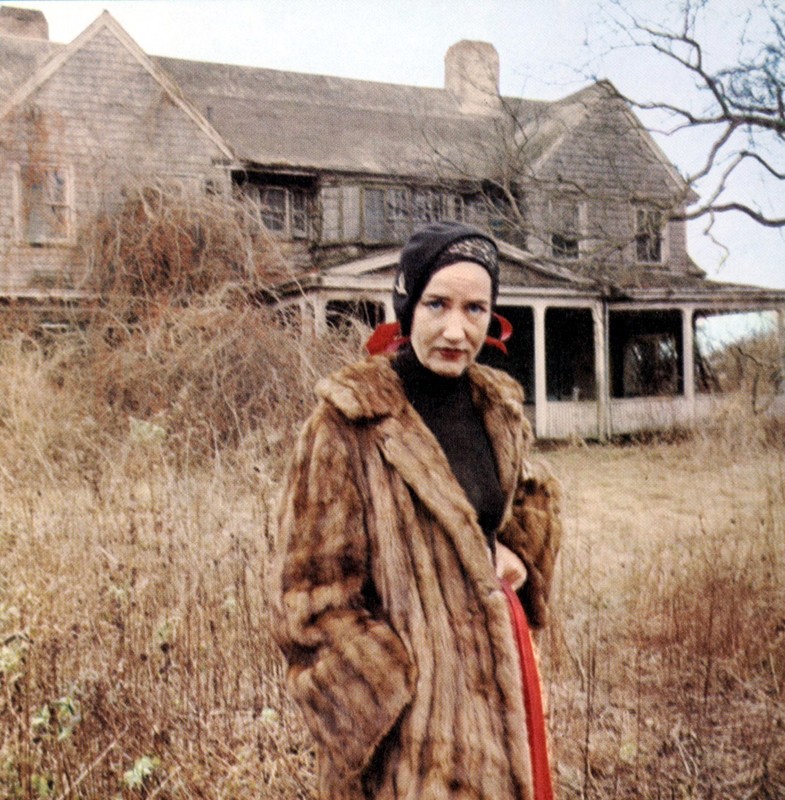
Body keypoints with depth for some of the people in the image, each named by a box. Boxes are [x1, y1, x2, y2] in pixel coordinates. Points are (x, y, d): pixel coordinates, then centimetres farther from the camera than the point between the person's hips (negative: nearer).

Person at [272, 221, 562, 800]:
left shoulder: (498, 406, 3)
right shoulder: (350, 425, -17)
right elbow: (315, 593, -15)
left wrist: (517, 552, 1)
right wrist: (389, 702, -16)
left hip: (497, 664, 7)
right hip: (408, 698, -7)